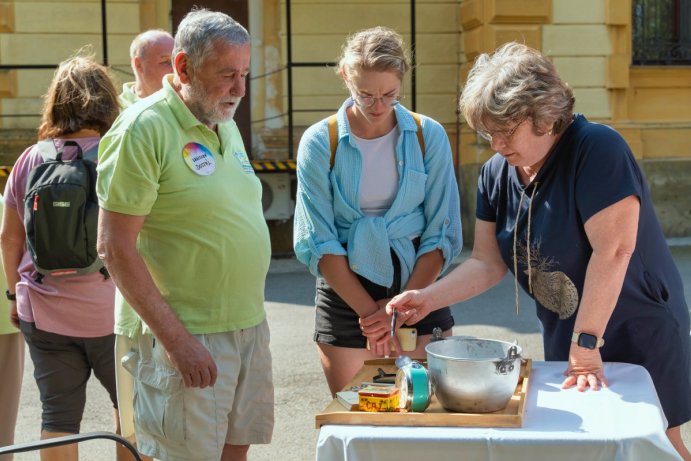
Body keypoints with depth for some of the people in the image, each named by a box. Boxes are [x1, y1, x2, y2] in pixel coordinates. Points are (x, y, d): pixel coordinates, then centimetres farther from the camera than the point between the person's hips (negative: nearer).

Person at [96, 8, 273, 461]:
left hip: (251, 325, 8)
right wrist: (176, 339, -19)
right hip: (191, 338, -8)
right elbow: (115, 247, -17)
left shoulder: (225, 125, 11)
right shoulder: (143, 129, -14)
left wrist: (252, 311, 15)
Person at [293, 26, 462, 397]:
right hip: (345, 293, -1)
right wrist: (369, 312, -12)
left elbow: (442, 235, -2)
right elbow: (319, 244, -7)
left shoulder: (429, 136, -2)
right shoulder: (320, 143, -5)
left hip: (418, 286, 1)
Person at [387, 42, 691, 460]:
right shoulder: (497, 174, -2)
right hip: (564, 335, 6)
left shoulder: (596, 149, -23)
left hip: (639, 330, -6)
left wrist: (586, 345, -26)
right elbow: (487, 264, 1)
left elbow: (612, 250, -28)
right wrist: (428, 299, -13)